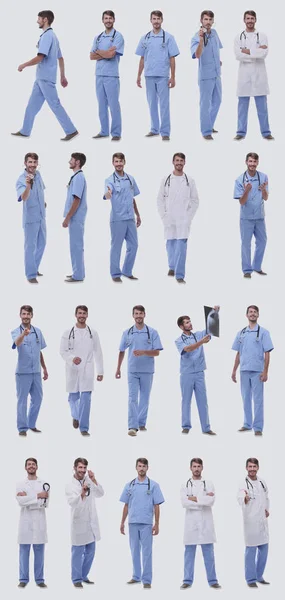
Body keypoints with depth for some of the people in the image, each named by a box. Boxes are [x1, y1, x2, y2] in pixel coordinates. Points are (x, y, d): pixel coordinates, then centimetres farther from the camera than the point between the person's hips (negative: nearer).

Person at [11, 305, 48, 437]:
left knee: (37, 399, 11)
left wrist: (44, 369, 15)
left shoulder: (38, 331, 6)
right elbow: (17, 342, -34)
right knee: (22, 401, 0)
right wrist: (24, 334, -55)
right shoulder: (16, 332, -9)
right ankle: (22, 428, 6)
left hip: (36, 372, 5)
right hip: (23, 372, -5)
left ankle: (31, 424, 24)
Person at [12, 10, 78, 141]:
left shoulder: (47, 36, -15)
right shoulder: (52, 36, 17)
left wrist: (23, 65, -10)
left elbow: (40, 58, -22)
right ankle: (25, 131, 16)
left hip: (45, 78, -10)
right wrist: (63, 76, 23)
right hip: (41, 77, 10)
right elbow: (60, 58, 20)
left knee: (55, 105, -7)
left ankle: (71, 131, -5)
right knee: (32, 104, 11)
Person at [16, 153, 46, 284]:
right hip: (30, 218, -8)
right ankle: (31, 275, 6)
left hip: (41, 216, 8)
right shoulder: (21, 180, -23)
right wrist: (28, 185, -57)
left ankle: (34, 268, 34)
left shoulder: (38, 174, 0)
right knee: (30, 246, -2)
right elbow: (24, 197, -41)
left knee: (41, 244, 18)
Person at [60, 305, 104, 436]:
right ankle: (76, 416, 40)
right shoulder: (68, 333, 1)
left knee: (86, 398, -7)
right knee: (73, 396, 10)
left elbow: (98, 353, 7)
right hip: (73, 369, 0)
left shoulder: (93, 333, 5)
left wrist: (100, 371, 5)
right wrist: (72, 358, -25)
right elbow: (63, 351, -4)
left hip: (87, 370, 0)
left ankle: (84, 428, -4)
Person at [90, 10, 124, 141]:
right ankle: (104, 131, 16)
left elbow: (111, 54, -16)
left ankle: (116, 133, -1)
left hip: (111, 75, -6)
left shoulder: (118, 36, -5)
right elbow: (92, 56, 5)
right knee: (102, 104, 10)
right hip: (99, 75, 6)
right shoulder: (97, 37, 14)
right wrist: (106, 54, -9)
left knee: (113, 105, -4)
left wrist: (98, 51, 0)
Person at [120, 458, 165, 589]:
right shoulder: (129, 485, 7)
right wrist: (122, 523, 8)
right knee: (135, 551, 10)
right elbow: (126, 506, 11)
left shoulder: (153, 485, -1)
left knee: (146, 552, -1)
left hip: (146, 523, -3)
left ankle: (147, 579, 1)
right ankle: (136, 576, 19)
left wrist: (156, 524, -6)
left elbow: (156, 506, -1)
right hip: (133, 523, 3)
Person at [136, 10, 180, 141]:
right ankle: (154, 129, 18)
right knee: (152, 104, 9)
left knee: (164, 104, -2)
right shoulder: (145, 38, 8)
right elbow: (142, 59, 12)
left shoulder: (168, 37, 0)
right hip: (149, 76, 3)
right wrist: (139, 76, 8)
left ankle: (165, 132, 0)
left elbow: (172, 58, -1)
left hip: (163, 76, -3)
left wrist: (173, 77, -6)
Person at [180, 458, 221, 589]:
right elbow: (184, 503, -11)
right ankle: (188, 581, 8)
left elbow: (211, 501, -10)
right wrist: (204, 499, -11)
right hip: (191, 523, 0)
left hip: (206, 523, 0)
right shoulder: (185, 485, 5)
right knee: (189, 553, 4)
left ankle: (212, 580, 6)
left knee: (208, 553, 2)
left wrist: (195, 499, -10)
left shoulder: (209, 484, 6)